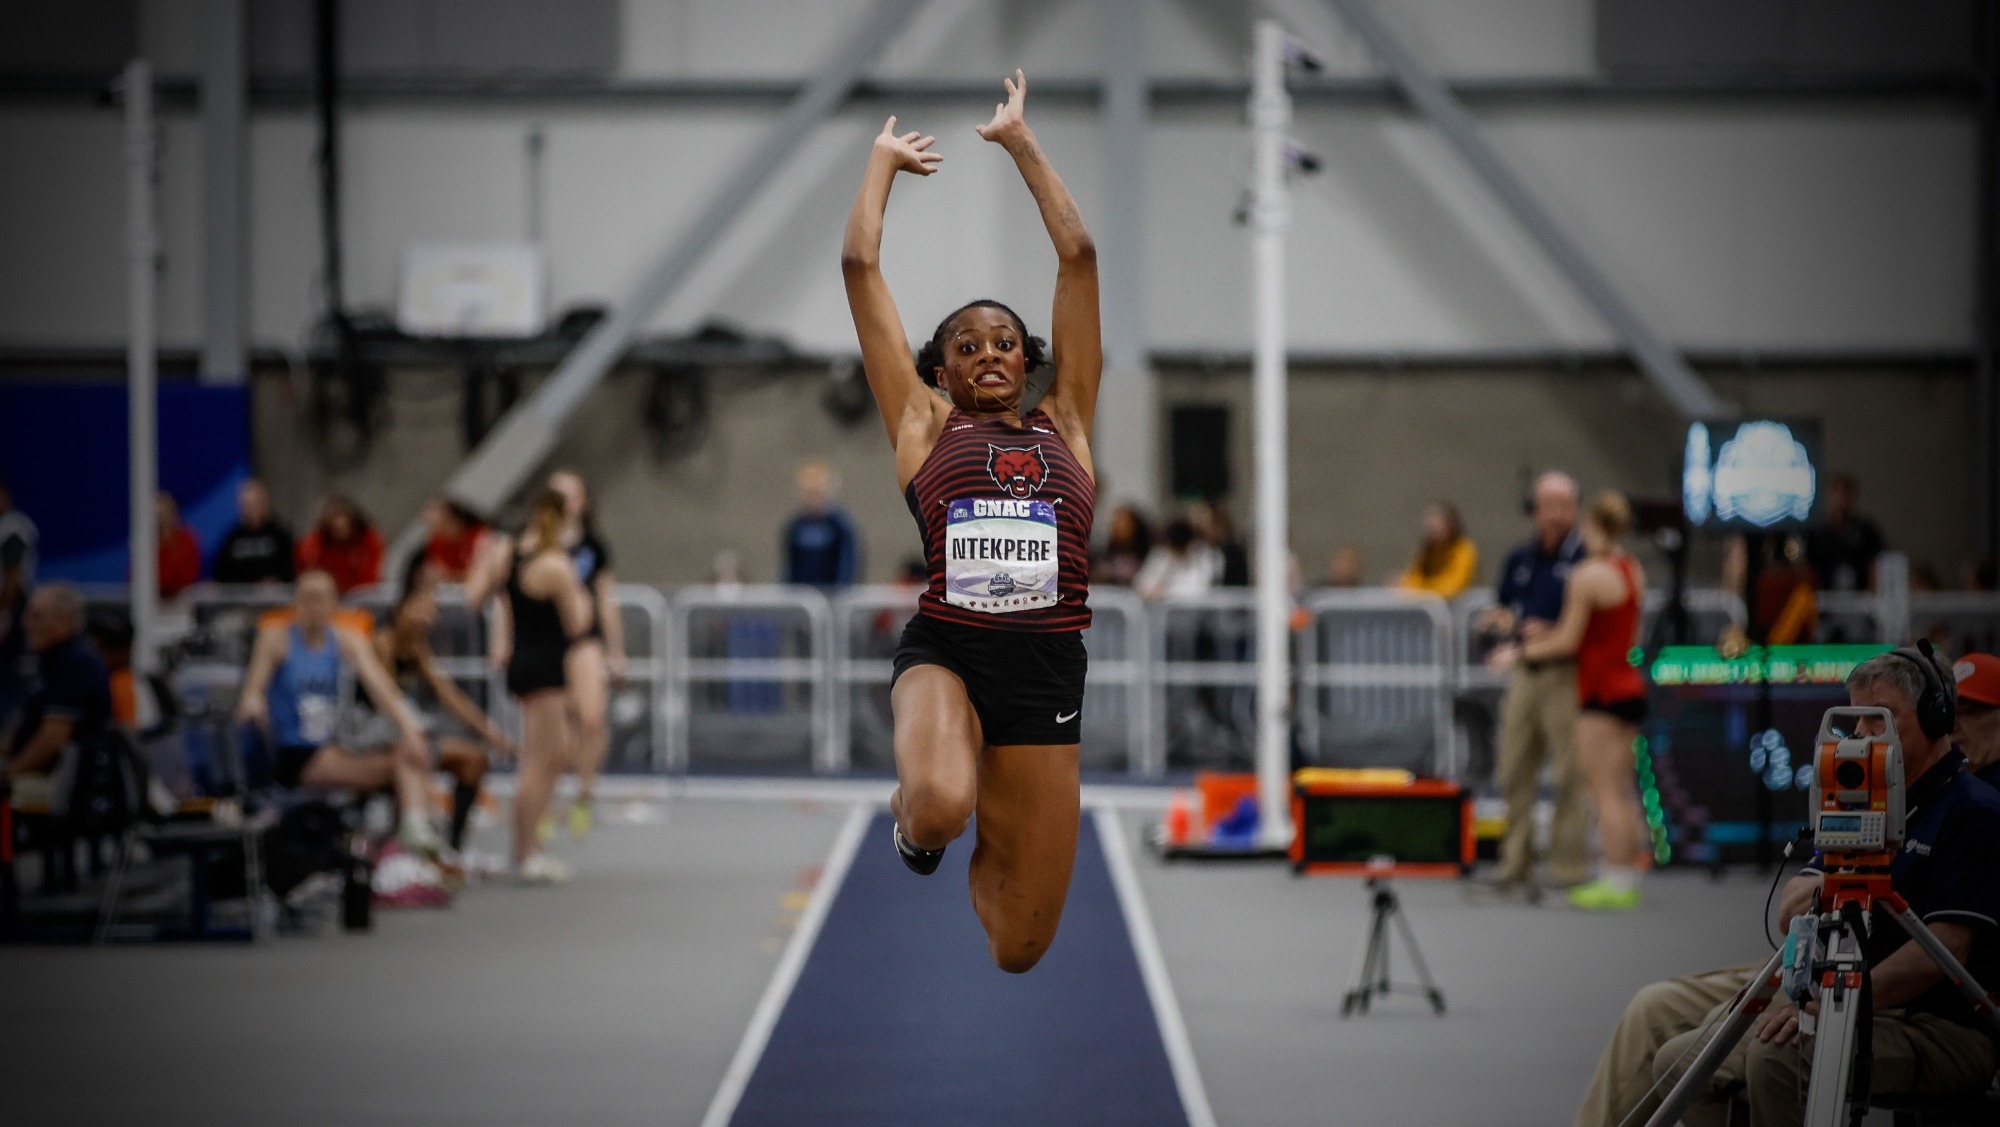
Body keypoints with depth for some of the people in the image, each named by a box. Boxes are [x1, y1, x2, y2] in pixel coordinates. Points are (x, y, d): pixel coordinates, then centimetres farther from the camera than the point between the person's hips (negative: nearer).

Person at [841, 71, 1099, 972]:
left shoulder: (1064, 423, 15)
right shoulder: (923, 423, 11)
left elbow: (1078, 257, 14)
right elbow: (860, 264, 11)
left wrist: (1020, 141, 20)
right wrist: (885, 159, 23)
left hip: (1045, 664, 2)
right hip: (943, 649, -2)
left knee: (1020, 946, 4)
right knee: (937, 806, -37)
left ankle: (987, 847, 42)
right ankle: (913, 818, 3)